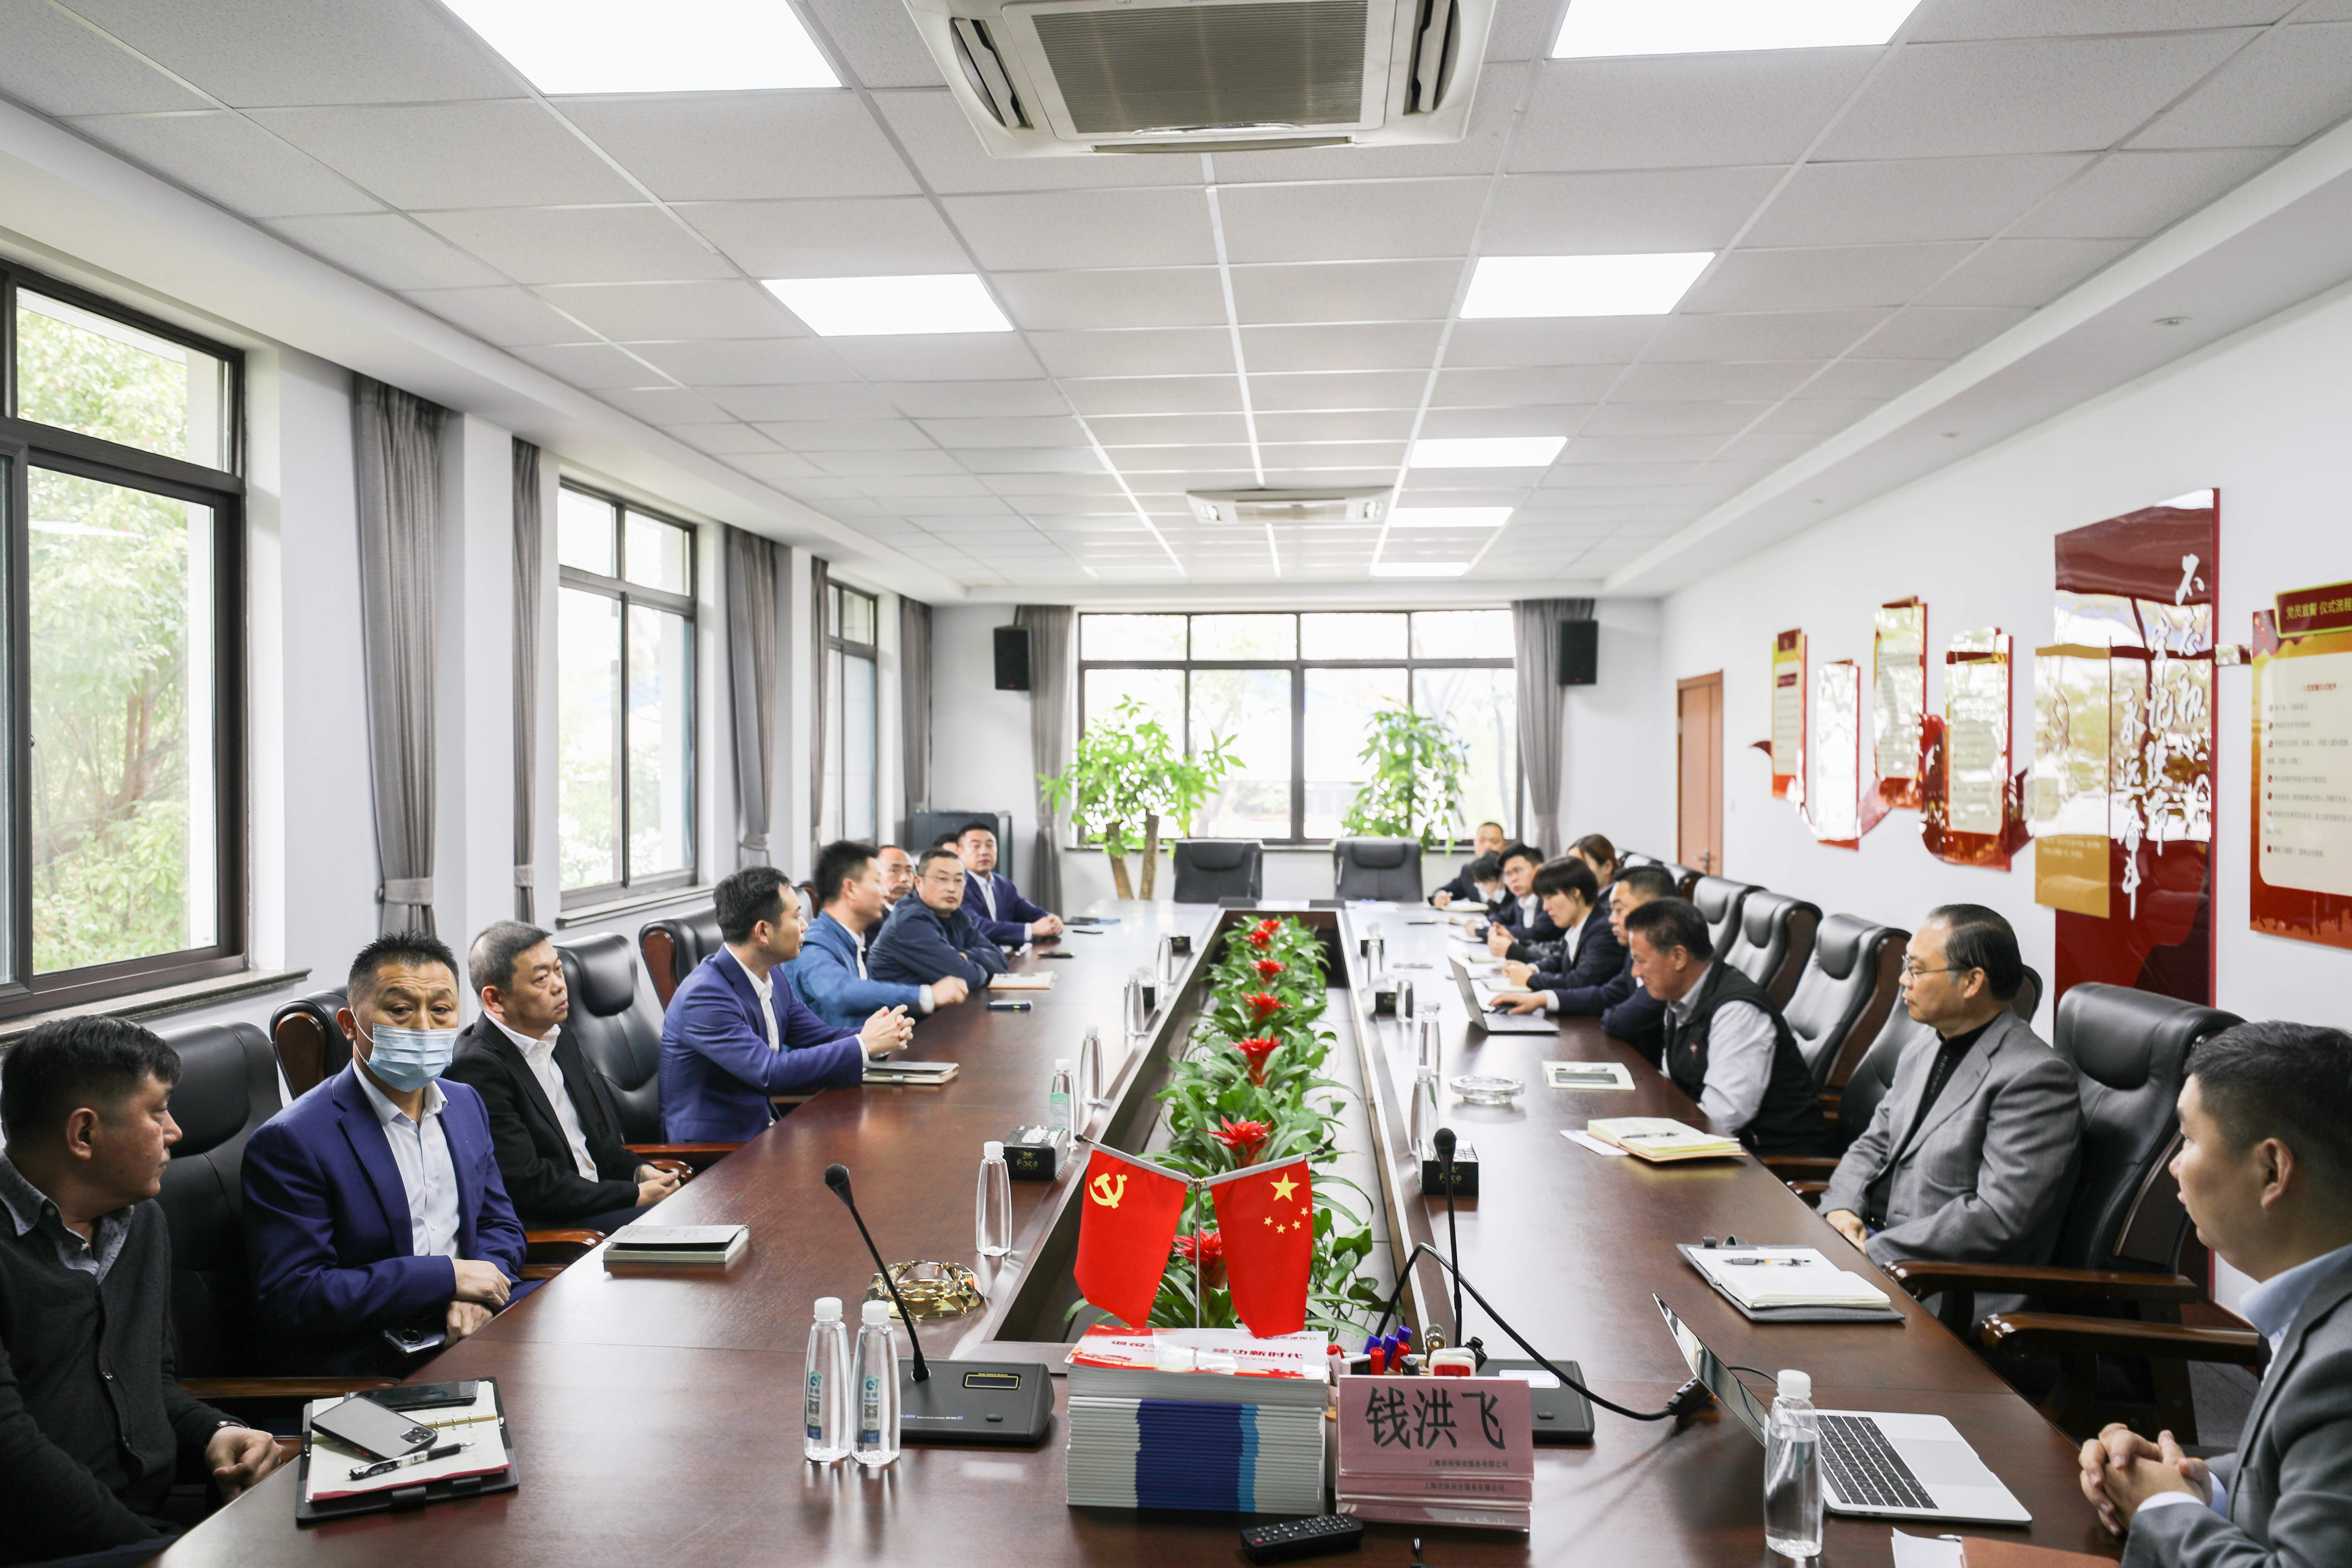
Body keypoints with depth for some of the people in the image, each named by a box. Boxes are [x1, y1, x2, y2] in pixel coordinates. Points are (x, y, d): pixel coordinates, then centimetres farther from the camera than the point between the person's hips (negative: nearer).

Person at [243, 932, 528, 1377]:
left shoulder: (467, 1105, 12)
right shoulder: (291, 1141, -11)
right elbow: (290, 1298, -15)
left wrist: (474, 1295, -7)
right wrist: (447, 1277, -17)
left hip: (465, 1334, 7)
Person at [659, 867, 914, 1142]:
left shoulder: (773, 978, 6)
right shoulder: (704, 996, -21)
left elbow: (820, 1036, 13)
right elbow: (771, 1072, -26)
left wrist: (873, 1033, -8)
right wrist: (864, 1045, -22)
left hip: (760, 1130, 8)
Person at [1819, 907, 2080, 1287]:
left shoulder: (2036, 1077, -16)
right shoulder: (1926, 1044, 13)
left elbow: (1998, 1217, -22)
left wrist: (1872, 1253, -21)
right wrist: (1841, 1209, -1)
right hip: (1872, 1239, 8)